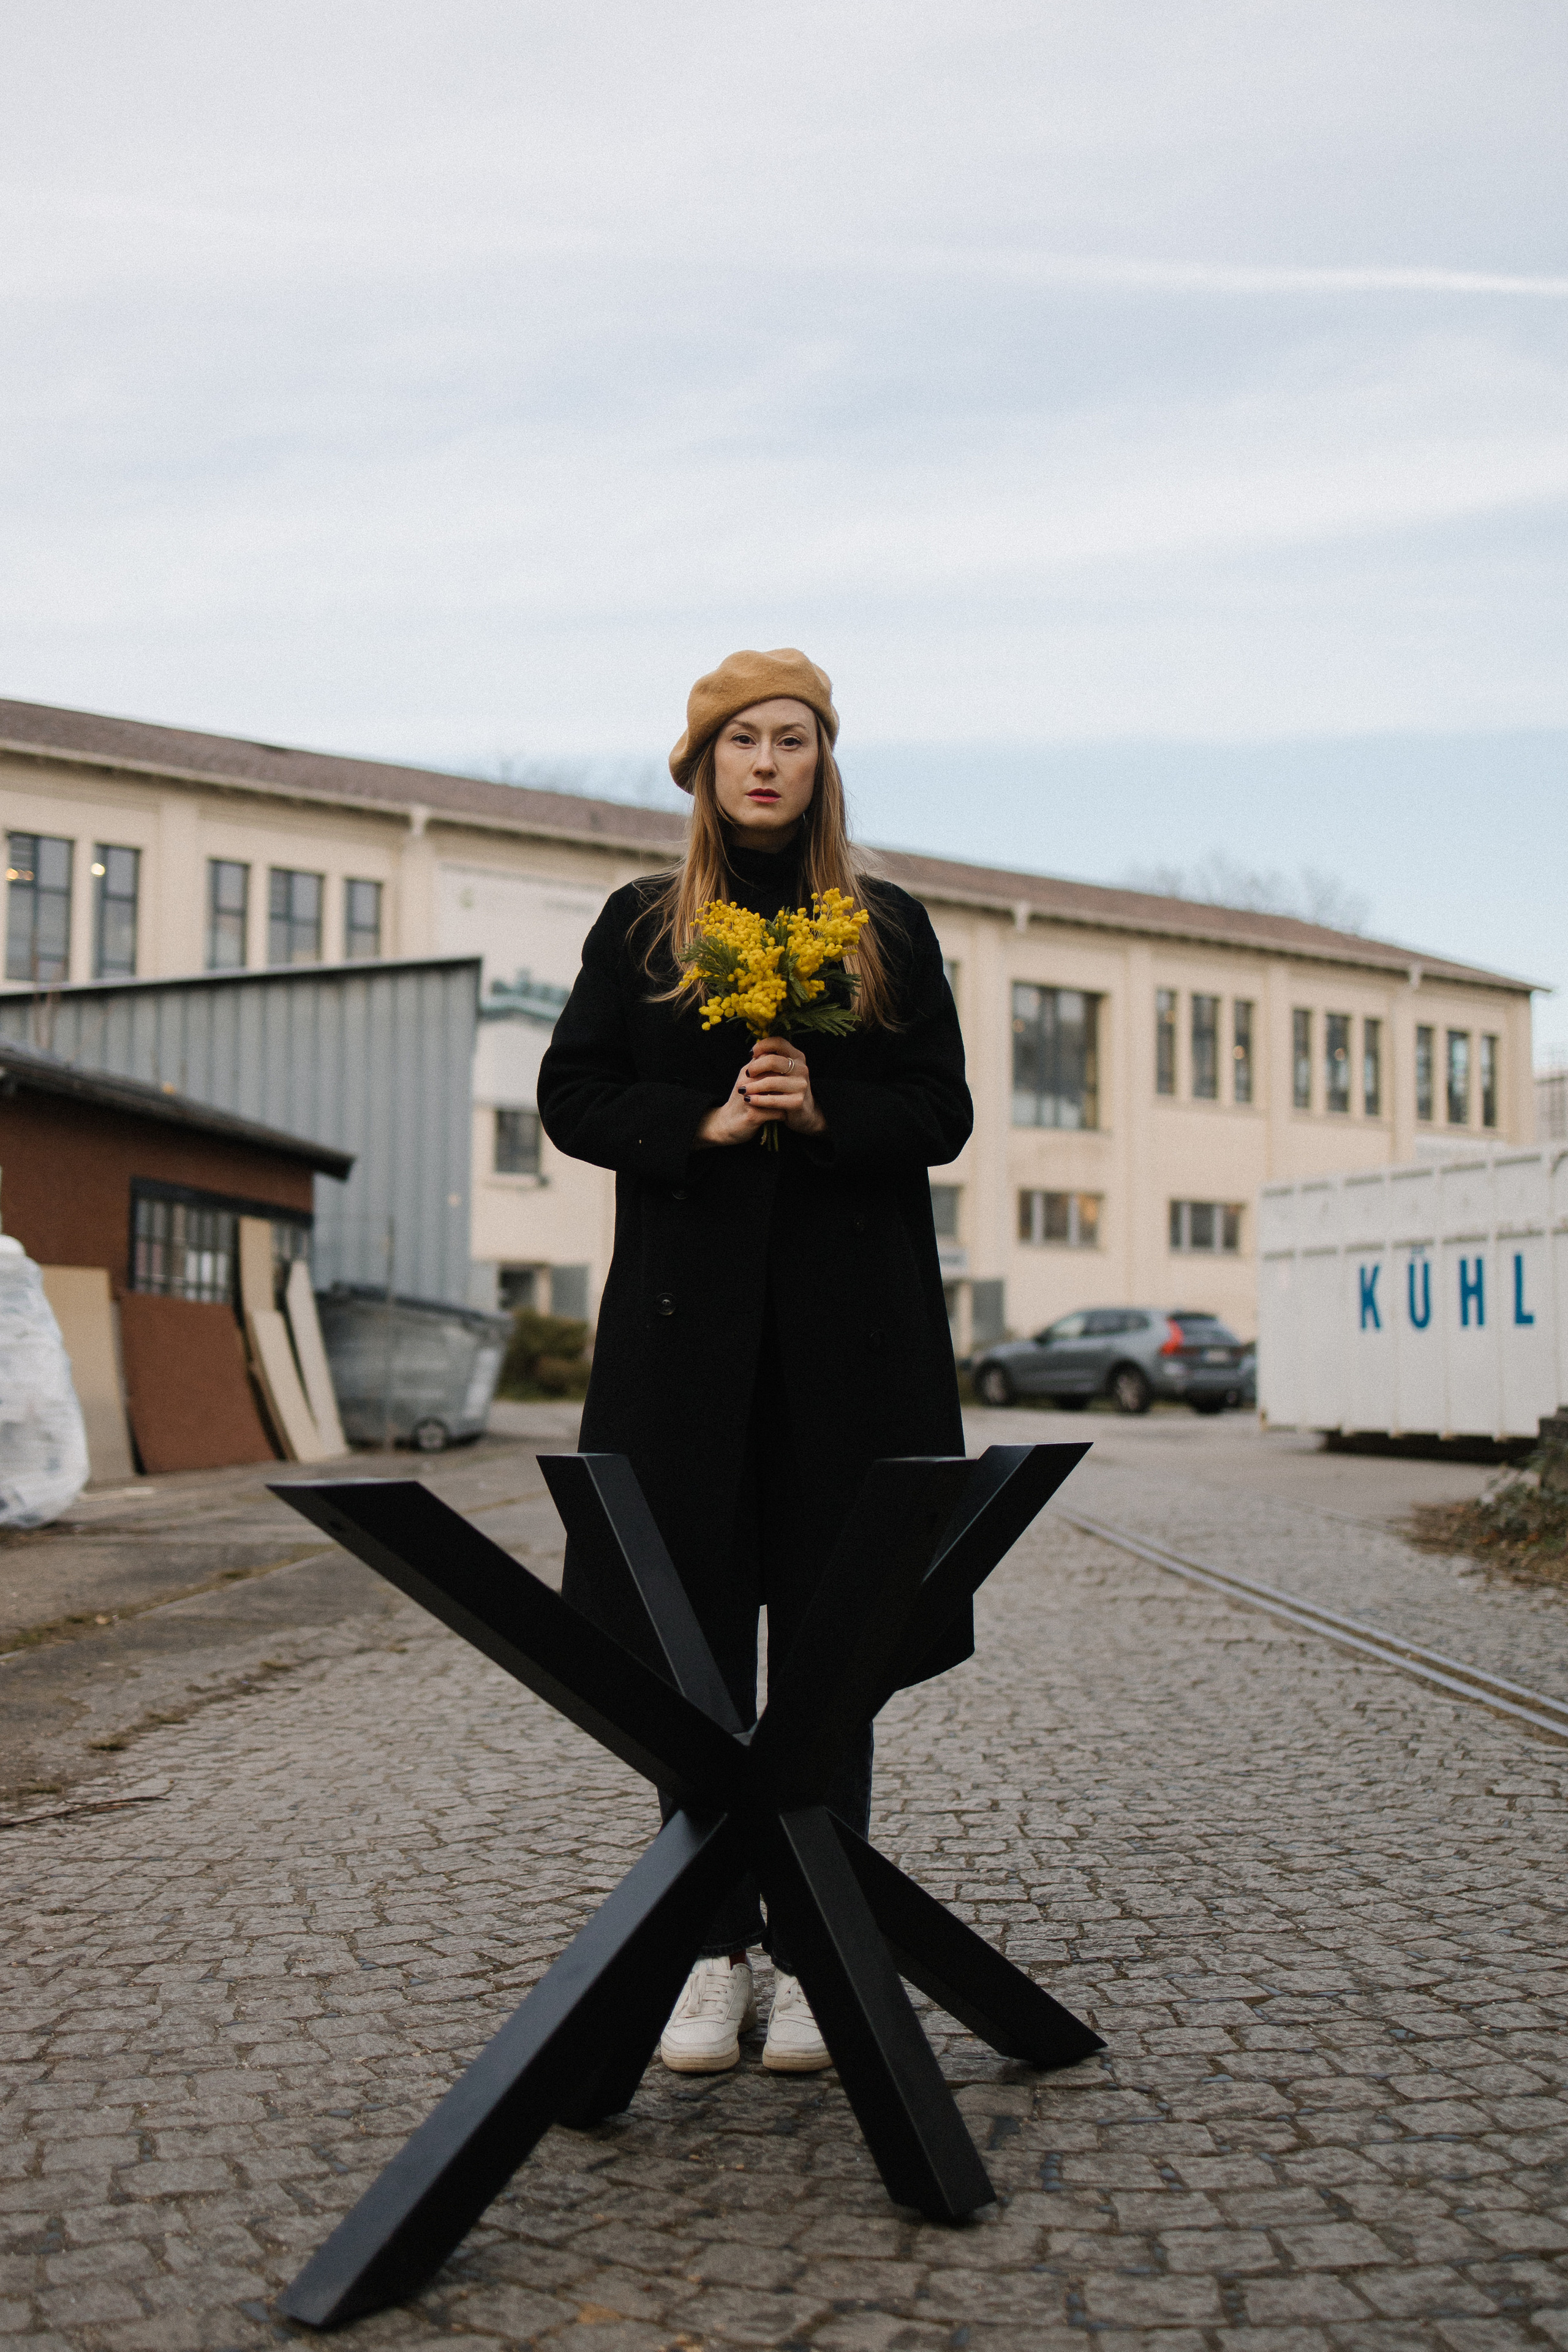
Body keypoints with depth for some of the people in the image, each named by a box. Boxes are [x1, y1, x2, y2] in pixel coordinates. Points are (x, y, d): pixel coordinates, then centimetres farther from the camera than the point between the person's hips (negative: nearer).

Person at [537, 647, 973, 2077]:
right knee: (697, 1631, 1)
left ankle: (814, 1954, 8)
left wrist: (825, 1110, -11)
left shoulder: (891, 928, 11)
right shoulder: (641, 926, 11)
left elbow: (944, 1115, 7)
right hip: (688, 1313, 0)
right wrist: (705, 1121, -9)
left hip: (849, 1317, 0)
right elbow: (571, 1098, 7)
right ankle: (715, 1947, 11)